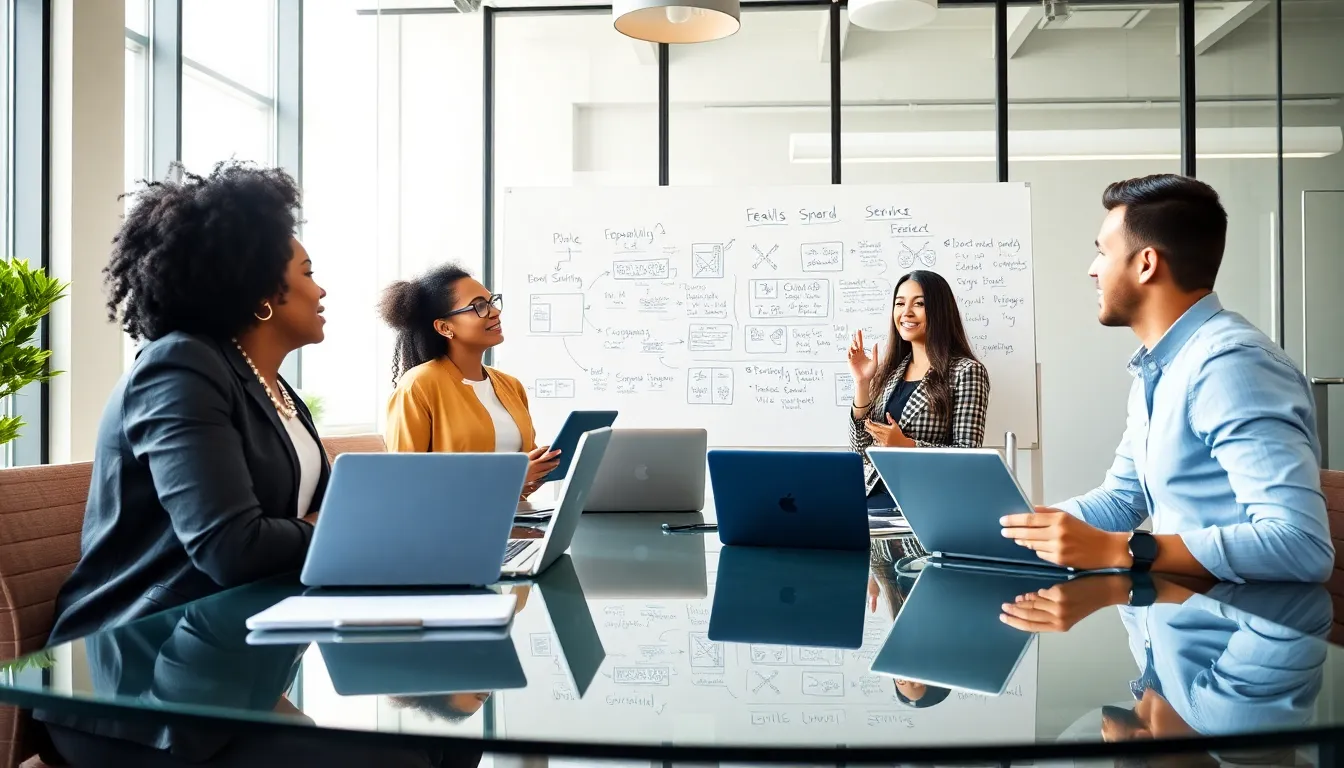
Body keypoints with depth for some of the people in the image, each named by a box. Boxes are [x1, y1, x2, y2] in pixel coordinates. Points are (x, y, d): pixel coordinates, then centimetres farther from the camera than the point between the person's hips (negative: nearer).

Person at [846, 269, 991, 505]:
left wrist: (906, 445, -18)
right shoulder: (890, 370, 12)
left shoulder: (965, 371, -4)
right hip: (873, 497, 5)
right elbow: (861, 448, 9)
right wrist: (862, 383, 0)